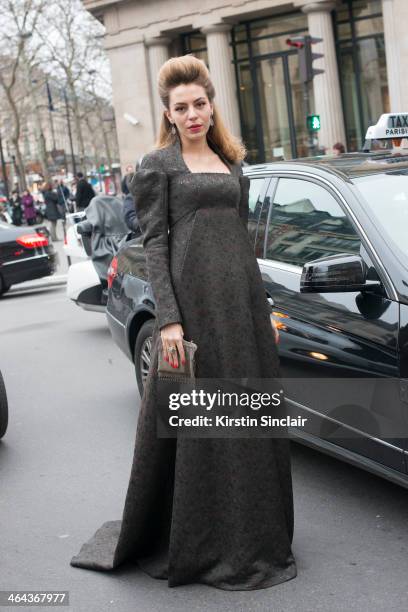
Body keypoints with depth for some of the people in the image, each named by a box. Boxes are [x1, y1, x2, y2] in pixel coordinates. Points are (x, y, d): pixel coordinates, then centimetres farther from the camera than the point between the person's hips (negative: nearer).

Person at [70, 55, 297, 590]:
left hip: (243, 297, 6)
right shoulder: (157, 166, -1)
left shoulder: (231, 162, 17)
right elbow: (154, 244, -7)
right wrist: (168, 319, -17)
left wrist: (262, 304, 16)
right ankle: (200, 545, 13)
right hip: (193, 298, -6)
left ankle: (252, 534, 25)